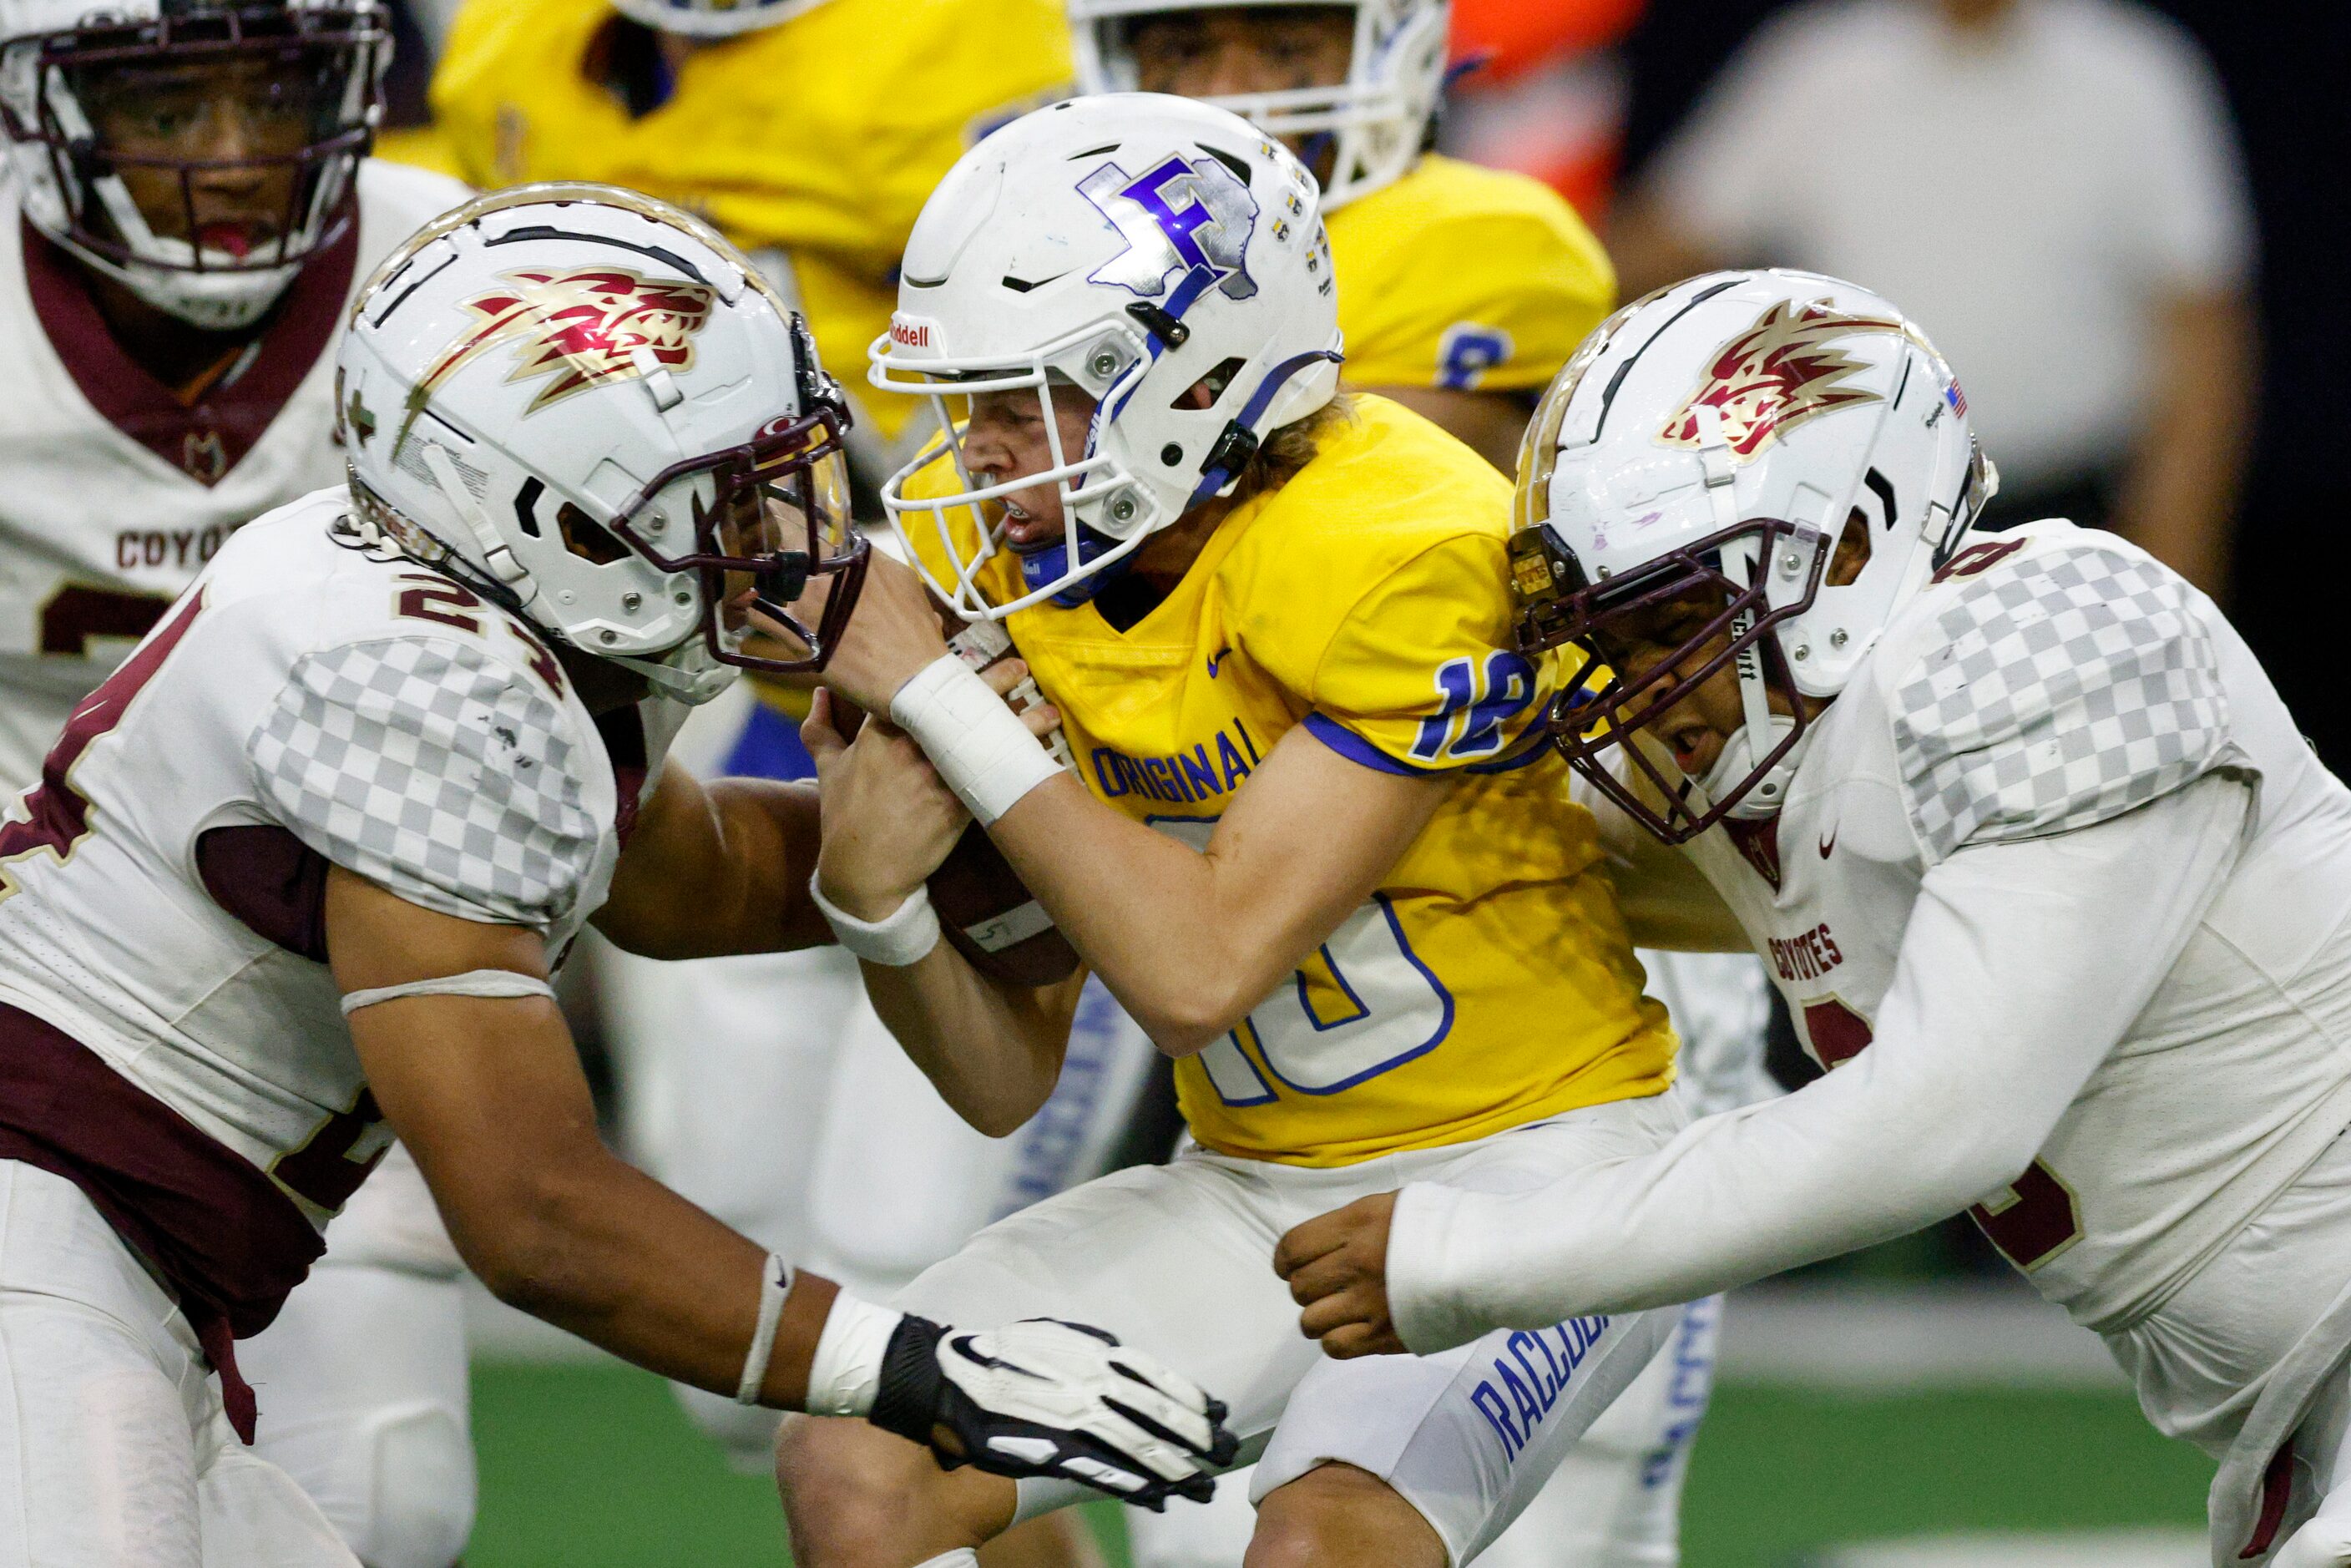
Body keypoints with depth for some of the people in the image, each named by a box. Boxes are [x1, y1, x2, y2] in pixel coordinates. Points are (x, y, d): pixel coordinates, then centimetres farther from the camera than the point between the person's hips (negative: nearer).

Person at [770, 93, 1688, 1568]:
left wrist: (938, 703, -22)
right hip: (1260, 1184, 7)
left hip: (1527, 1161, -7)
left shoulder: (1401, 552, -23)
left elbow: (1201, 972, -26)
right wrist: (878, 903, -19)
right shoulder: (994, 560, -2)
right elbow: (1007, 1082, 2)